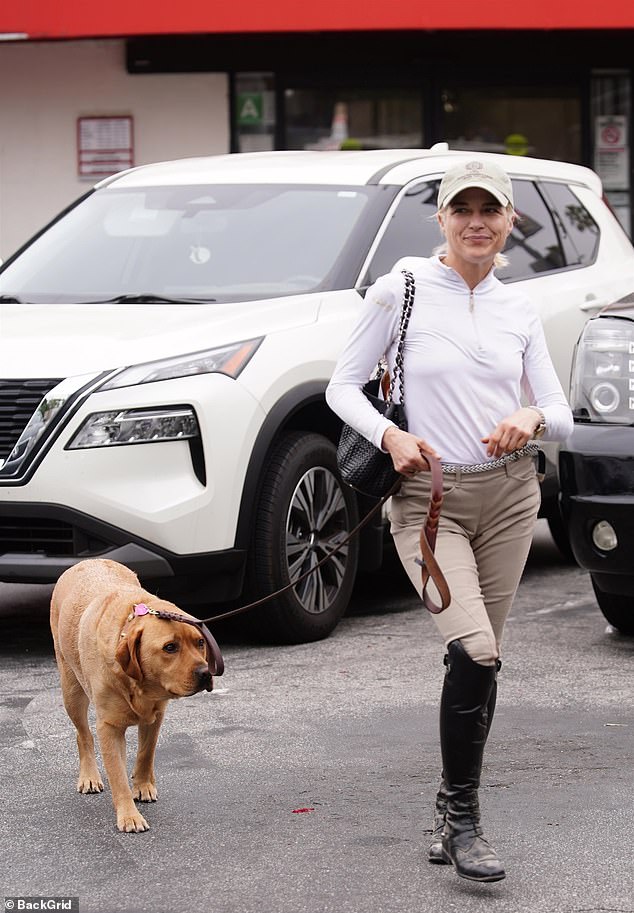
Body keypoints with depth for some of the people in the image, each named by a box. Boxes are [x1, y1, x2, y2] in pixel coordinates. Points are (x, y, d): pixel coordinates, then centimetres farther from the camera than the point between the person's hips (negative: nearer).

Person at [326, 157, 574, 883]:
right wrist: (390, 435, -18)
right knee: (476, 651, -20)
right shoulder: (401, 291, -3)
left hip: (508, 495, 4)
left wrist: (532, 421, -14)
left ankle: (451, 810, 22)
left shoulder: (518, 310, 8)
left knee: (477, 658, 6)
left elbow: (561, 415, 8)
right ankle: (462, 820, -9)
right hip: (430, 498, -4)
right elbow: (342, 388, 0)